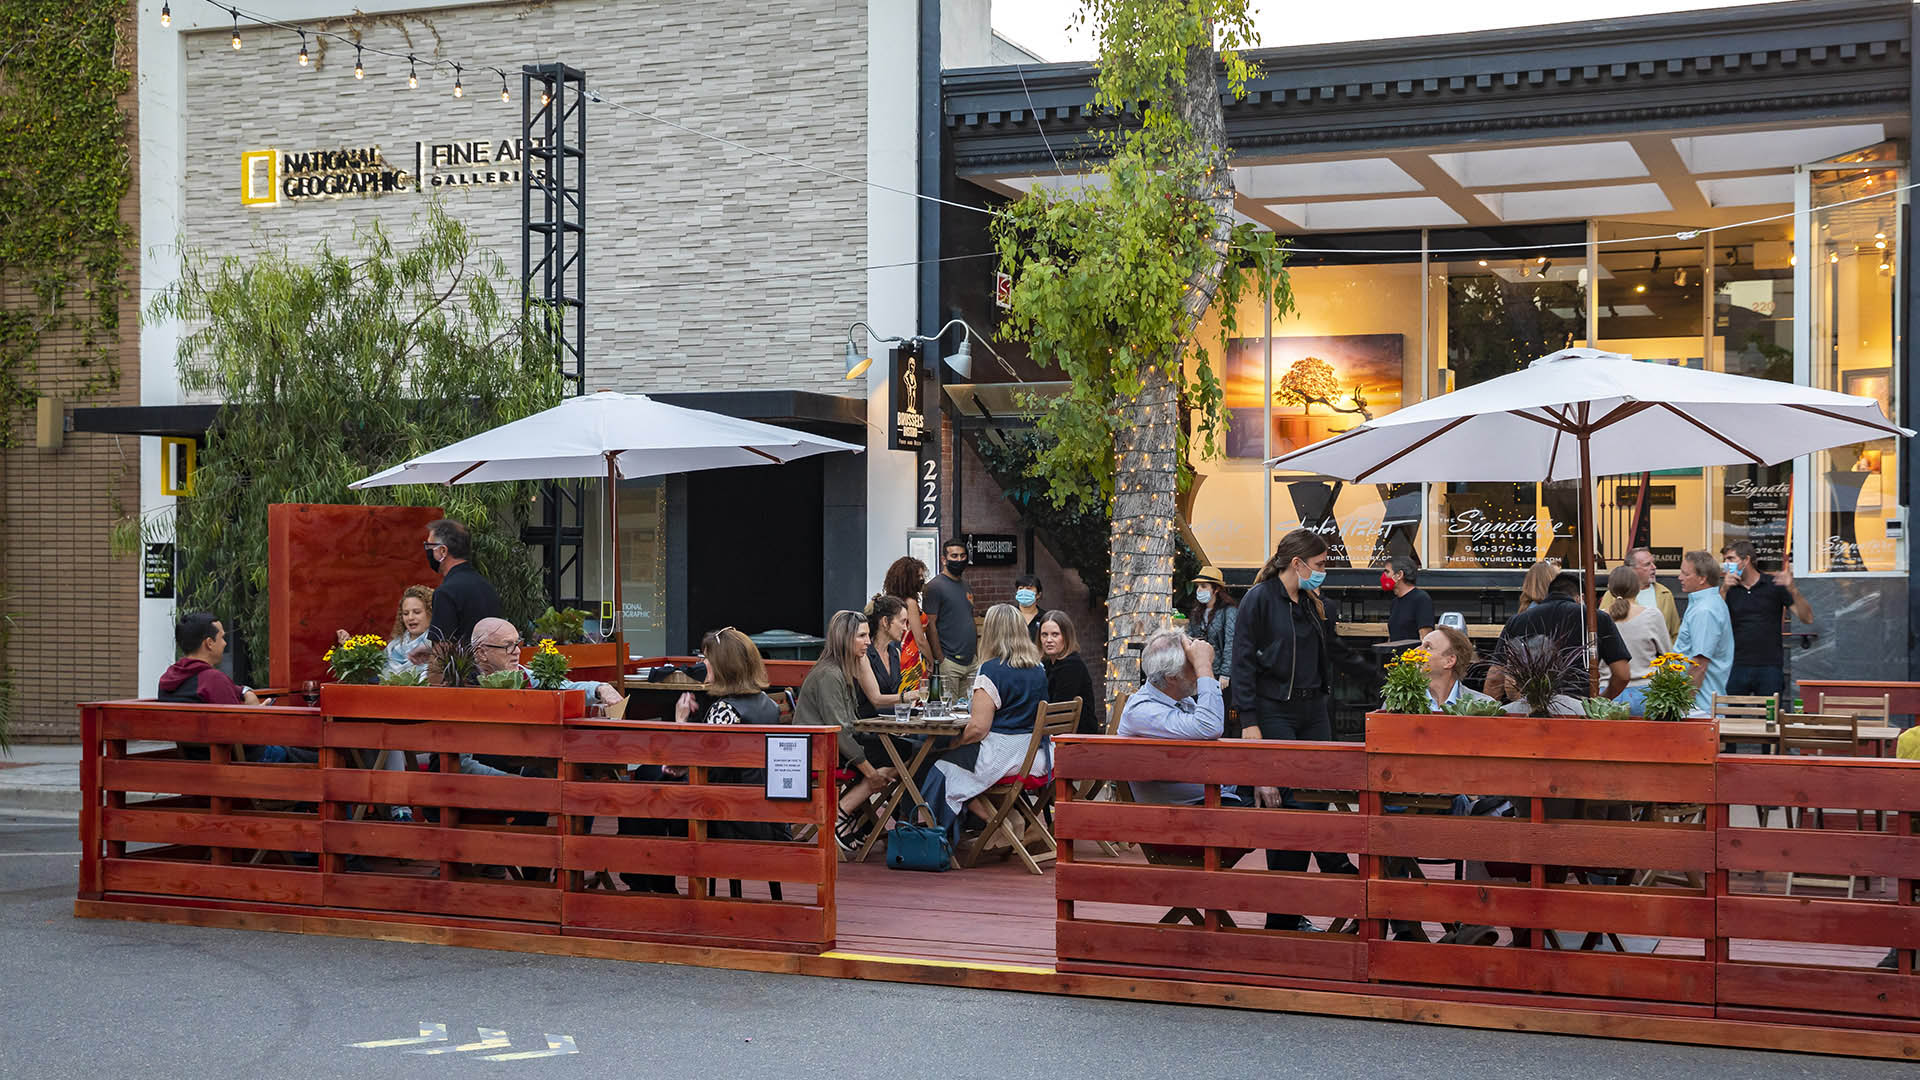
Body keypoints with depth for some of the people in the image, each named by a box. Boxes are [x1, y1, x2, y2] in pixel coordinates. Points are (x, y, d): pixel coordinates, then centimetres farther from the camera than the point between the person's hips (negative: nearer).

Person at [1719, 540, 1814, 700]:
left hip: (1770, 667, -2)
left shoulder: (1774, 585, 3)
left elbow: (1807, 618, 0)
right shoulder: (1729, 589, 9)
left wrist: (1793, 590, -15)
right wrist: (1724, 590, -12)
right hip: (1737, 667, 2)